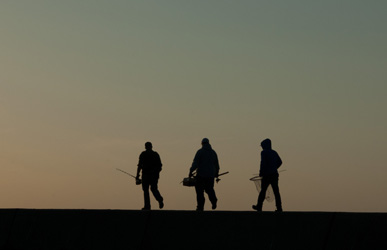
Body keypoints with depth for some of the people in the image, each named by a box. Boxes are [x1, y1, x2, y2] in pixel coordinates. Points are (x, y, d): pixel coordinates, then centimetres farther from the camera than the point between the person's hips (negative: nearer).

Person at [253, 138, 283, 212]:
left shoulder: (264, 152, -7)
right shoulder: (274, 153, 13)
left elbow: (263, 163, -16)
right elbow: (280, 162, 17)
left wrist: (261, 172, -8)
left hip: (267, 175, -6)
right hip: (275, 175, 6)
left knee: (263, 191, 5)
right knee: (276, 191, 4)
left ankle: (259, 206, 13)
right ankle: (279, 208, -1)